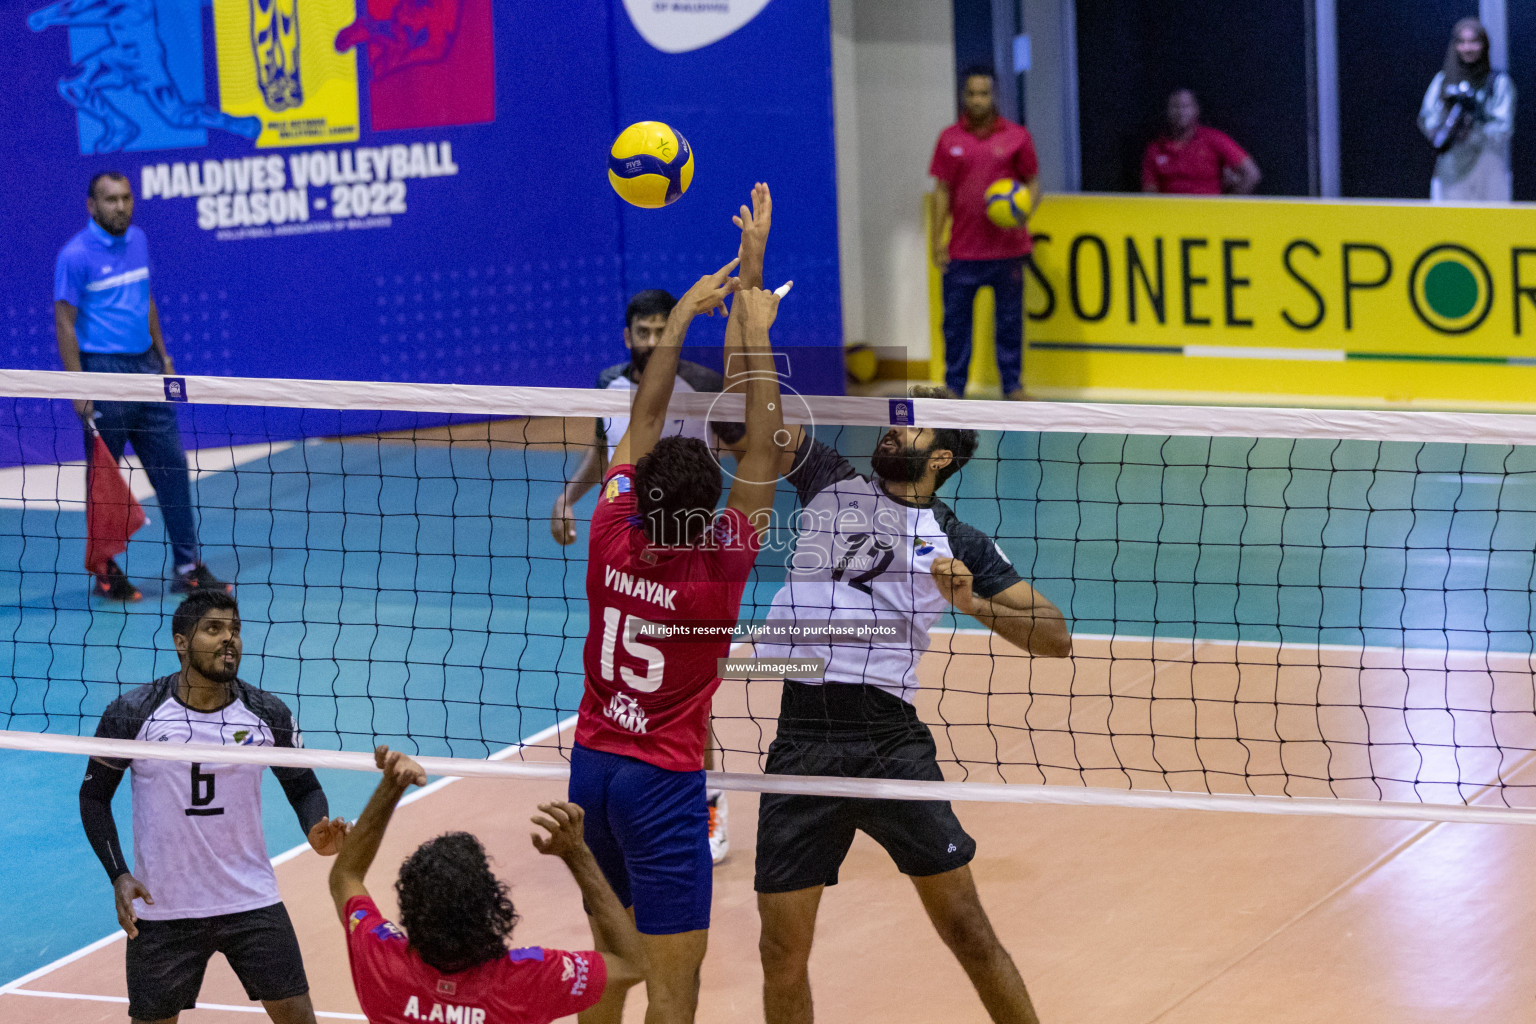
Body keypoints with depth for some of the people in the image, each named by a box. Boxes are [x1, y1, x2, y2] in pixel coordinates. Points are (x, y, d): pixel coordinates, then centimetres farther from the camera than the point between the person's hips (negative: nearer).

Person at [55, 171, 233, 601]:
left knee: (172, 466, 5)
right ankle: (107, 573, 12)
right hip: (104, 371, -7)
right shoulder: (76, 255, -11)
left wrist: (163, 355, 18)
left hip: (146, 367, 7)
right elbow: (65, 323, -12)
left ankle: (187, 569, 10)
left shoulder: (137, 240, 10)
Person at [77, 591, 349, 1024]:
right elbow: (94, 795, 2)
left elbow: (304, 787, 9)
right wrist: (118, 876, -10)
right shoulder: (131, 714, -9)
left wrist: (316, 832, -14)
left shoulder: (268, 715, -3)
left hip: (252, 902, 2)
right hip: (161, 909, -1)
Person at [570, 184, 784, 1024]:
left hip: (592, 762, 6)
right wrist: (755, 332, -13)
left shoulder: (612, 540, -6)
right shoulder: (719, 567, -18)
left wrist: (682, 317, 7)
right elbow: (763, 446, -16)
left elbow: (643, 421, 4)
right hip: (662, 782, -6)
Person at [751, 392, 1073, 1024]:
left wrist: (976, 604, -12)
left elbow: (1056, 639, 3)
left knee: (966, 928, 0)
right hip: (800, 741, 1)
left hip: (891, 740, -1)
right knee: (782, 951, 2)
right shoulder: (832, 483, 14)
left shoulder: (958, 542, 8)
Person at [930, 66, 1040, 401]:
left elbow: (1033, 182, 7)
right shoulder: (949, 140, 5)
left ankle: (1013, 386, 15)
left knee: (1009, 320, 5)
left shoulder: (1016, 136, 2)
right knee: (955, 319, 4)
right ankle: (953, 386, 13)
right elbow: (942, 191, 7)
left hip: (1007, 246, -1)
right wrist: (937, 240, 2)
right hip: (963, 248, 1)